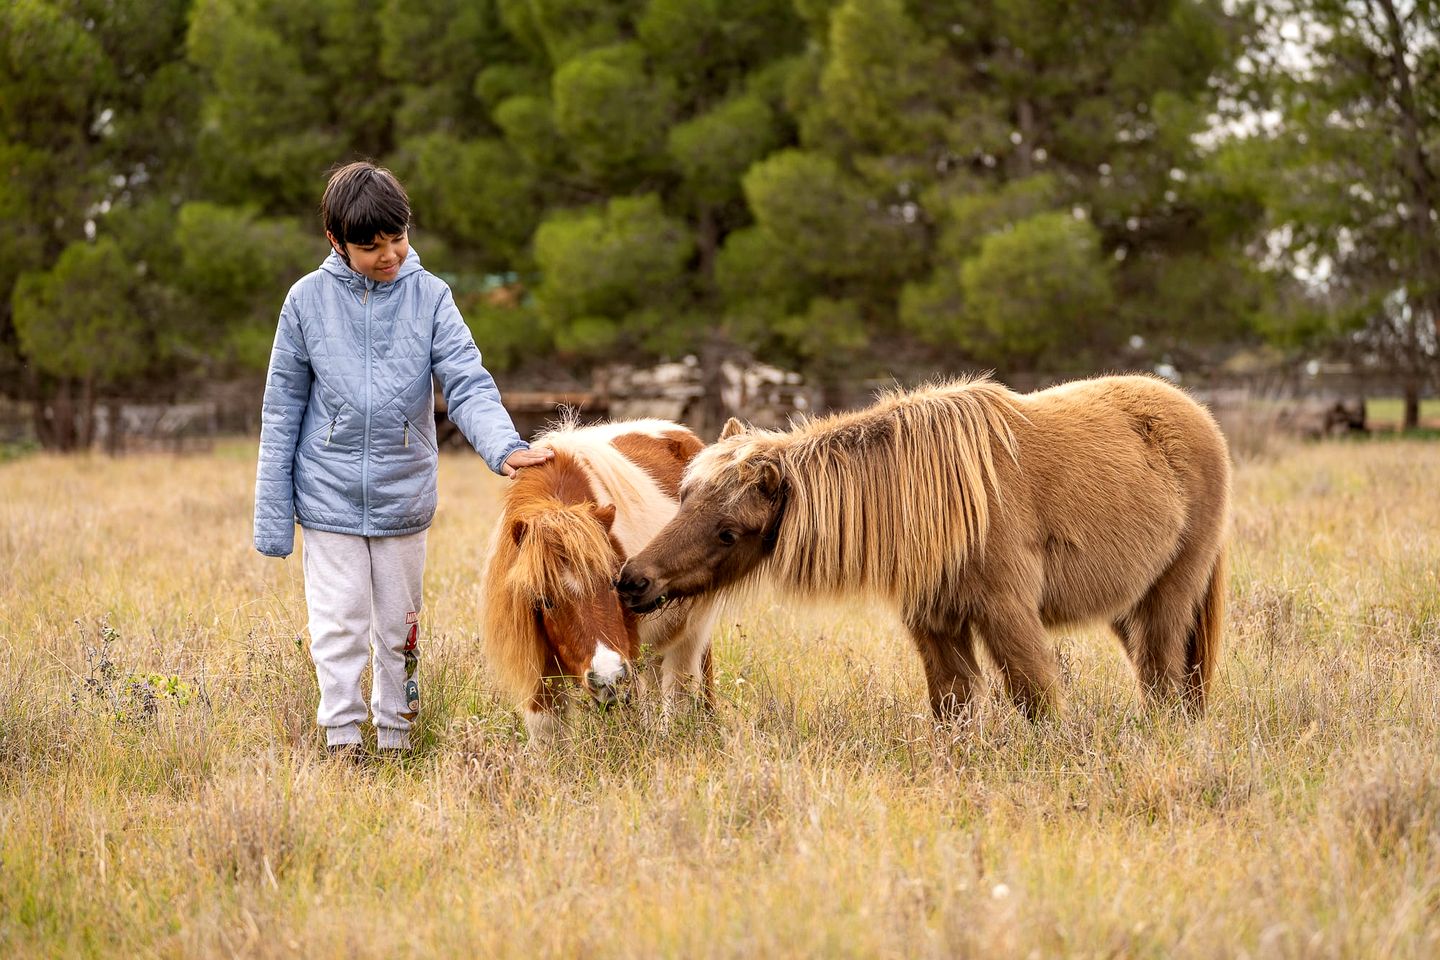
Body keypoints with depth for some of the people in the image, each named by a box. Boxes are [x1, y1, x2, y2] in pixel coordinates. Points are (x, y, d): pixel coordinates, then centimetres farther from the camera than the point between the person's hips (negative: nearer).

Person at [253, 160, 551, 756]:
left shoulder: (429, 296, -4)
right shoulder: (309, 300, -4)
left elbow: (466, 384, -10)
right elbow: (283, 410, 1)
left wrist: (505, 447, -30)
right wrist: (272, 515, 0)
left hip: (404, 498, 1)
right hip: (329, 499, -1)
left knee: (399, 630, 12)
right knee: (338, 629, 0)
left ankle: (395, 739, 26)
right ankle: (343, 741, 11)